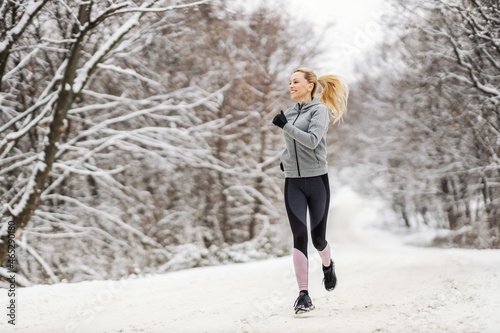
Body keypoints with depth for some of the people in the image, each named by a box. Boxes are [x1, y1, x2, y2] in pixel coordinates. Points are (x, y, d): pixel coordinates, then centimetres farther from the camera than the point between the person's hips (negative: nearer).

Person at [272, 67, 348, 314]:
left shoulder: (319, 109, -5)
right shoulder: (290, 113, 13)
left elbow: (312, 140, -21)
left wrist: (286, 126, -22)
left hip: (317, 180, -4)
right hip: (293, 182, 4)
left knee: (317, 237, 5)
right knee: (299, 236, -9)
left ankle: (327, 265, 41)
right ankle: (303, 295, -11)